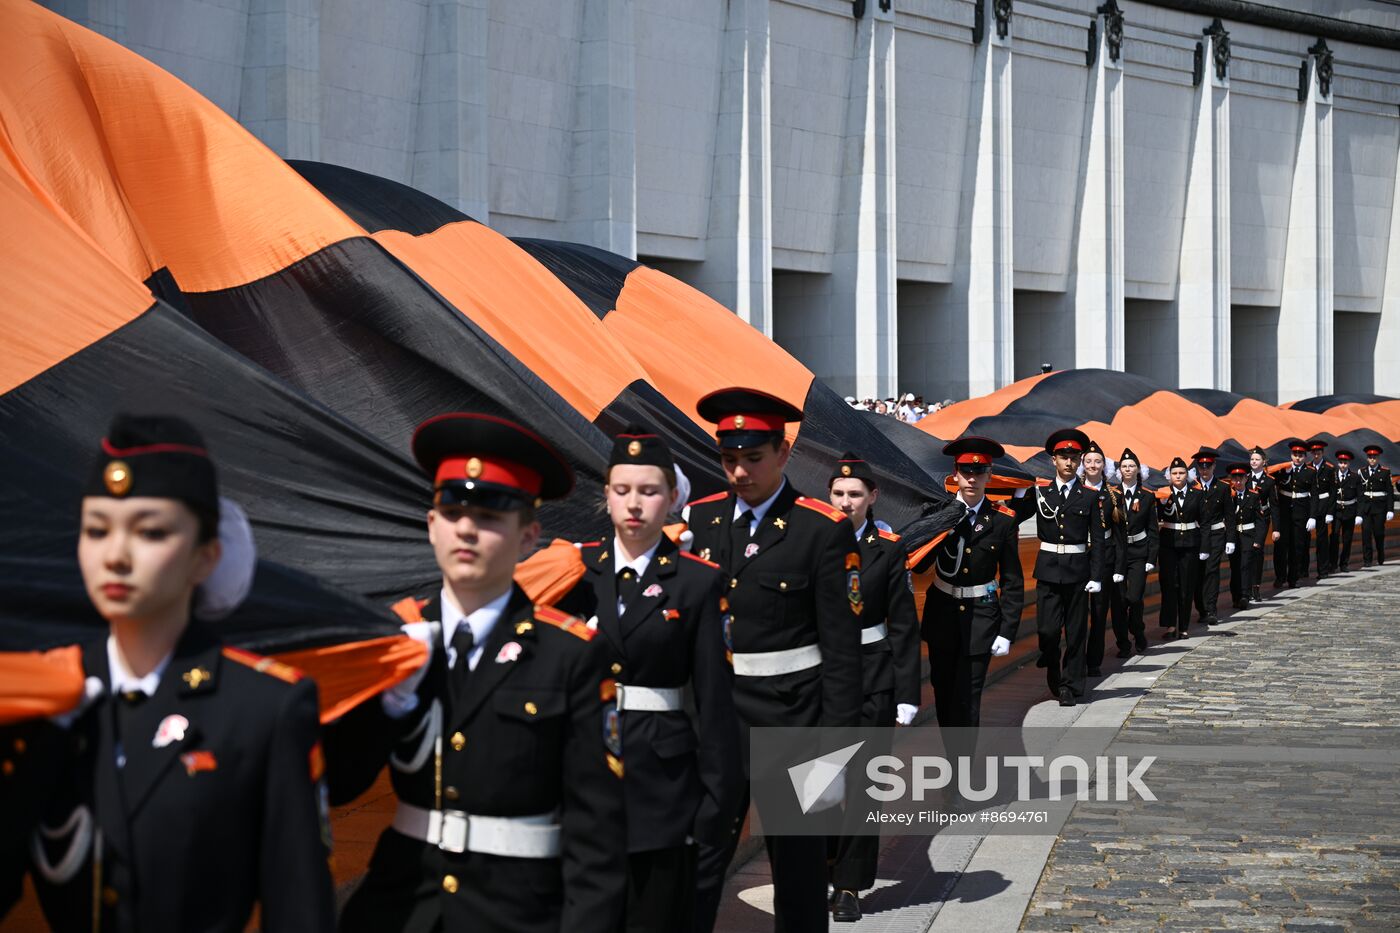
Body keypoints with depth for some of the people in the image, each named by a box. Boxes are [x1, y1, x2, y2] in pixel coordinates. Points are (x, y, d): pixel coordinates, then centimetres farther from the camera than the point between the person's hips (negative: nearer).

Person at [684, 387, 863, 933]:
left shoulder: (824, 530, -9)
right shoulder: (700, 519, 5)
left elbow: (842, 646, -9)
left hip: (790, 716, -4)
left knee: (797, 862, 10)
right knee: (698, 856, 4)